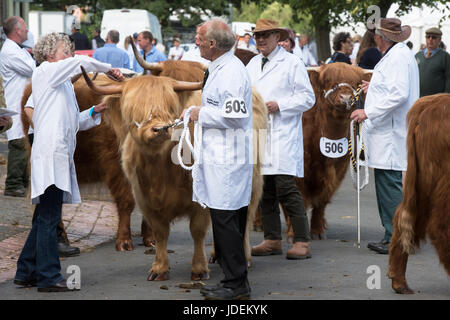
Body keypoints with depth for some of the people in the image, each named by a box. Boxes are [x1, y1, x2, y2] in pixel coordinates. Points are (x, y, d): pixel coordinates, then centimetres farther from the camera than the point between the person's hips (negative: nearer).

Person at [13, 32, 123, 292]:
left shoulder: (63, 82, 25)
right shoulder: (45, 72, 0)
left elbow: (73, 121, 27)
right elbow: (81, 62, -13)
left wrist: (94, 112, 15)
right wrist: (109, 69, 0)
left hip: (60, 156, 9)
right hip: (49, 155, -9)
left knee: (46, 217, 12)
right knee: (49, 217, -7)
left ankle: (27, 272, 18)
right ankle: (49, 277, -6)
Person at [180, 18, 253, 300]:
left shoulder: (231, 72, -17)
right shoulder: (221, 68, 16)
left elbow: (235, 116, -23)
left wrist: (202, 114, -12)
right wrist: (195, 113, 18)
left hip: (227, 159, -11)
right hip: (222, 157, 11)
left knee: (226, 222, -7)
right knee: (227, 222, 14)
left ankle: (236, 284, -1)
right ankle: (236, 280, 20)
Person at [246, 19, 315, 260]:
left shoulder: (292, 63, 0)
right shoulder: (252, 65, 18)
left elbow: (307, 97, -3)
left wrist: (280, 105, -13)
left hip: (283, 135, -6)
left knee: (286, 188, -12)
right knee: (264, 190, 7)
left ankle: (302, 242, -8)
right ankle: (272, 240, 15)